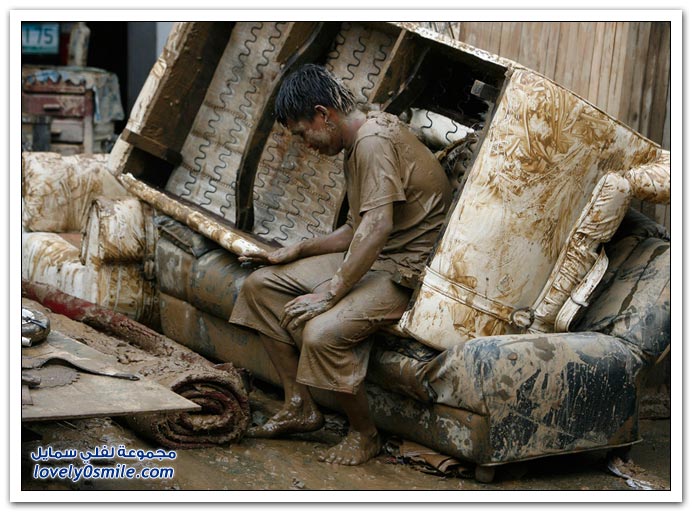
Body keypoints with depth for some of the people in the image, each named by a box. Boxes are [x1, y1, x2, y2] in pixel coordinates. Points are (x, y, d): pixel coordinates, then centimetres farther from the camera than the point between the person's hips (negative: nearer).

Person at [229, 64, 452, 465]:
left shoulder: (375, 141, -19)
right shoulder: (356, 147, 14)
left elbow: (378, 226, -30)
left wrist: (329, 292, -28)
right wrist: (295, 252, 13)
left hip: (404, 271, -11)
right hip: (370, 259, 11)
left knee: (322, 333, -32)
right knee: (260, 286, 8)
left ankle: (364, 434, -7)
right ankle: (300, 406, 11)